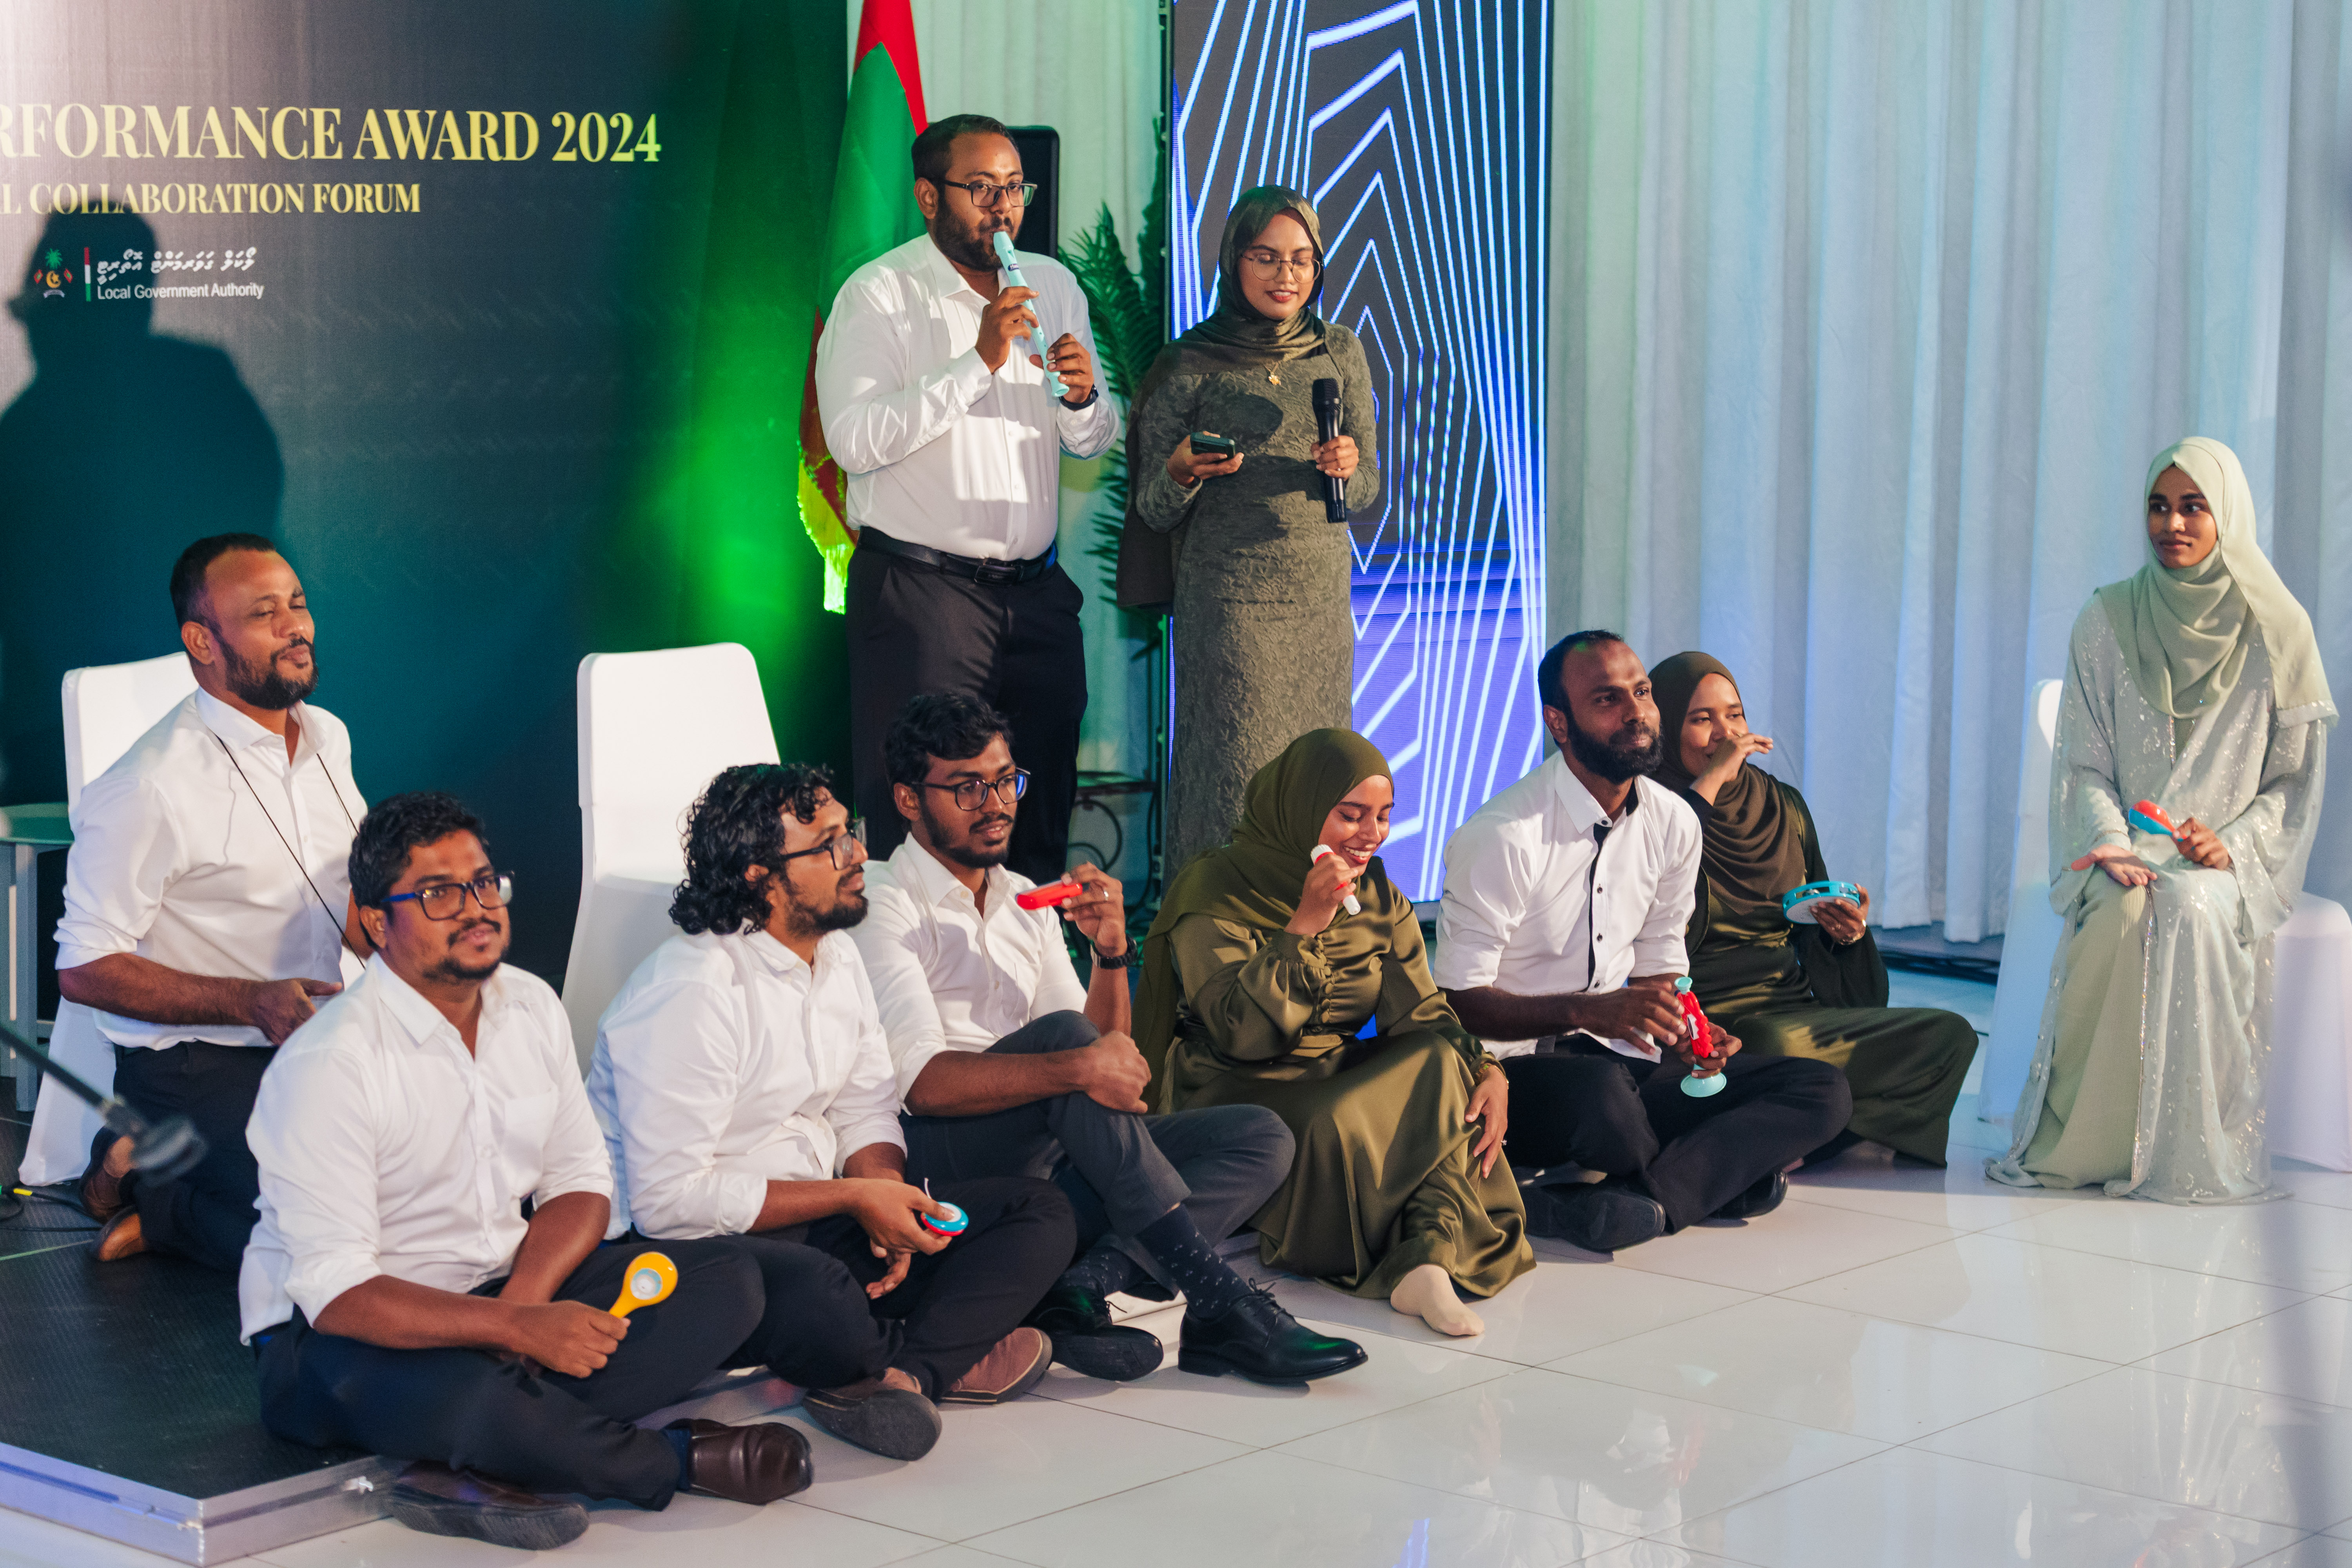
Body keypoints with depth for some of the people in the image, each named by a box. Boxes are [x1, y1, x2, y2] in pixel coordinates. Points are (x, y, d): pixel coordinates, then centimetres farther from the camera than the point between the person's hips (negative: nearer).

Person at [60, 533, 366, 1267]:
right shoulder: (152, 788, -17)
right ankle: (145, 1184, 0)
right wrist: (255, 1002, -23)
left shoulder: (327, 738, 8)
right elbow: (85, 970, -15)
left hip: (323, 1042, 9)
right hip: (195, 1065, -9)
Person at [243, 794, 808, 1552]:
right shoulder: (329, 1063, -20)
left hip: (503, 1288, 8)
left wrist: (523, 1302, -14)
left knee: (725, 1279, -11)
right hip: (340, 1330, -7)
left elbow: (581, 1178, 8)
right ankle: (683, 1461, -12)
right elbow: (334, 1289, -24)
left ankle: (479, 1469, -26)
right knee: (464, 1396, -42)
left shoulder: (531, 1007, 3)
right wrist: (518, 1330, -32)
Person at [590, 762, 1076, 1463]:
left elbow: (867, 1109, 15)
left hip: (814, 1224, 9)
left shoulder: (838, 956, 8)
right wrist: (854, 1198, -19)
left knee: (1041, 1214, -2)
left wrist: (889, 1201, -9)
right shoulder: (692, 990, -20)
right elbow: (667, 1199, -22)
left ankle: (887, 1374, -22)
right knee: (819, 1298, -42)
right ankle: (950, 1357, -8)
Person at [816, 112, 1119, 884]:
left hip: (1035, 589, 6)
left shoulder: (1053, 286, 13)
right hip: (919, 589, -6)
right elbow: (854, 440, -20)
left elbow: (1094, 443, 16)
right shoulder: (878, 295, -6)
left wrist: (1081, 396, -8)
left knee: (1046, 807, 10)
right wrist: (978, 361, -21)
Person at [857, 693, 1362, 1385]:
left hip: (1049, 1158, 8)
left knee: (1261, 1138, -7)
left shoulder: (1027, 902, 20)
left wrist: (1112, 955, -4)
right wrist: (1079, 1067, -30)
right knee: (1061, 1032, -33)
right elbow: (924, 1083, -19)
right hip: (939, 1159, -7)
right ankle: (1215, 1300, -35)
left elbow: (1109, 1063, 13)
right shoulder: (883, 906, -4)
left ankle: (1084, 1283, -30)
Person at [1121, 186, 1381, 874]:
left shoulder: (1340, 354, 9)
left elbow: (1369, 489, 14)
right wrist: (1184, 473, -19)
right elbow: (1155, 510, 2)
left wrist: (1347, 467, -8)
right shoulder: (1190, 366, -2)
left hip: (1322, 600, 4)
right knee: (1237, 781, -5)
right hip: (1228, 603, -4)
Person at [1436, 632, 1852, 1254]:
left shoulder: (1673, 824, 5)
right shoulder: (1501, 836, -16)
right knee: (1601, 1092, -42)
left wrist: (1685, 1035, -8)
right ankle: (1713, 1175, -8)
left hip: (1619, 1061, 7)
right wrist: (1589, 1012, -29)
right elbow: (1460, 1003, -16)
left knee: (1822, 1090, -8)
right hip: (1514, 1068, -7)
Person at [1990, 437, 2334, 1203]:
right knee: (2123, 912, -34)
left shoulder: (2278, 631, 3)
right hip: (2126, 851, 1)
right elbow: (2084, 763, 4)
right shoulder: (2106, 622, 6)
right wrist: (2110, 846, -15)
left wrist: (2230, 848, -14)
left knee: (2187, 908, -36)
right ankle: (2080, 1144, -26)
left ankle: (2183, 1152, -29)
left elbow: (2296, 780, 3)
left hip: (2232, 862, -1)